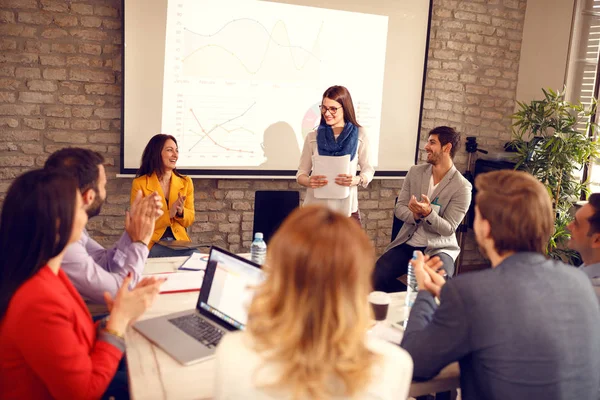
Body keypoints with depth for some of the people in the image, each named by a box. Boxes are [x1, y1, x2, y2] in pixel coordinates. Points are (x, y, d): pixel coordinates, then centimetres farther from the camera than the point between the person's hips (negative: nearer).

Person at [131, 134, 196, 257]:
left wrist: (181, 211, -12)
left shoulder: (186, 182, 9)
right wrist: (169, 214, -17)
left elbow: (189, 220, 10)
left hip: (179, 242, 4)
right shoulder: (139, 184, -3)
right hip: (152, 244, -4)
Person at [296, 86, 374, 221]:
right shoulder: (312, 137, 5)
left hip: (346, 209, -1)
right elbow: (301, 173, 7)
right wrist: (308, 182, -16)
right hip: (315, 209, 1)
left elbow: (368, 170, 5)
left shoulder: (359, 136, 1)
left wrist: (358, 180, -17)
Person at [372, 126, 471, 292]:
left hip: (438, 248, -4)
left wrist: (428, 213, -29)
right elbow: (399, 208, 5)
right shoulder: (415, 172, 5)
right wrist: (415, 216, -18)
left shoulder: (462, 186, -10)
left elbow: (449, 229, -9)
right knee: (377, 275, -20)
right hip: (407, 244, 4)